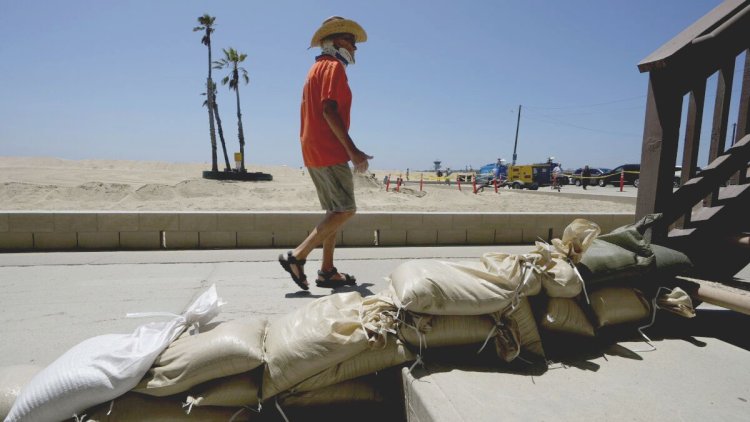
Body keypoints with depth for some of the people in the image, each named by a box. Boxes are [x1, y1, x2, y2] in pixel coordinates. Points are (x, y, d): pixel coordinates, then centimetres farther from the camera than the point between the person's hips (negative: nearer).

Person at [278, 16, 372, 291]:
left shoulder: (317, 69, 25)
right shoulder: (334, 66, -4)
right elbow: (329, 110, -18)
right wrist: (353, 150, -21)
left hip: (313, 150, 10)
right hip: (329, 151, -10)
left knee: (336, 210, 11)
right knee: (345, 210, -9)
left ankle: (327, 270, 10)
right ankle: (297, 256, -10)